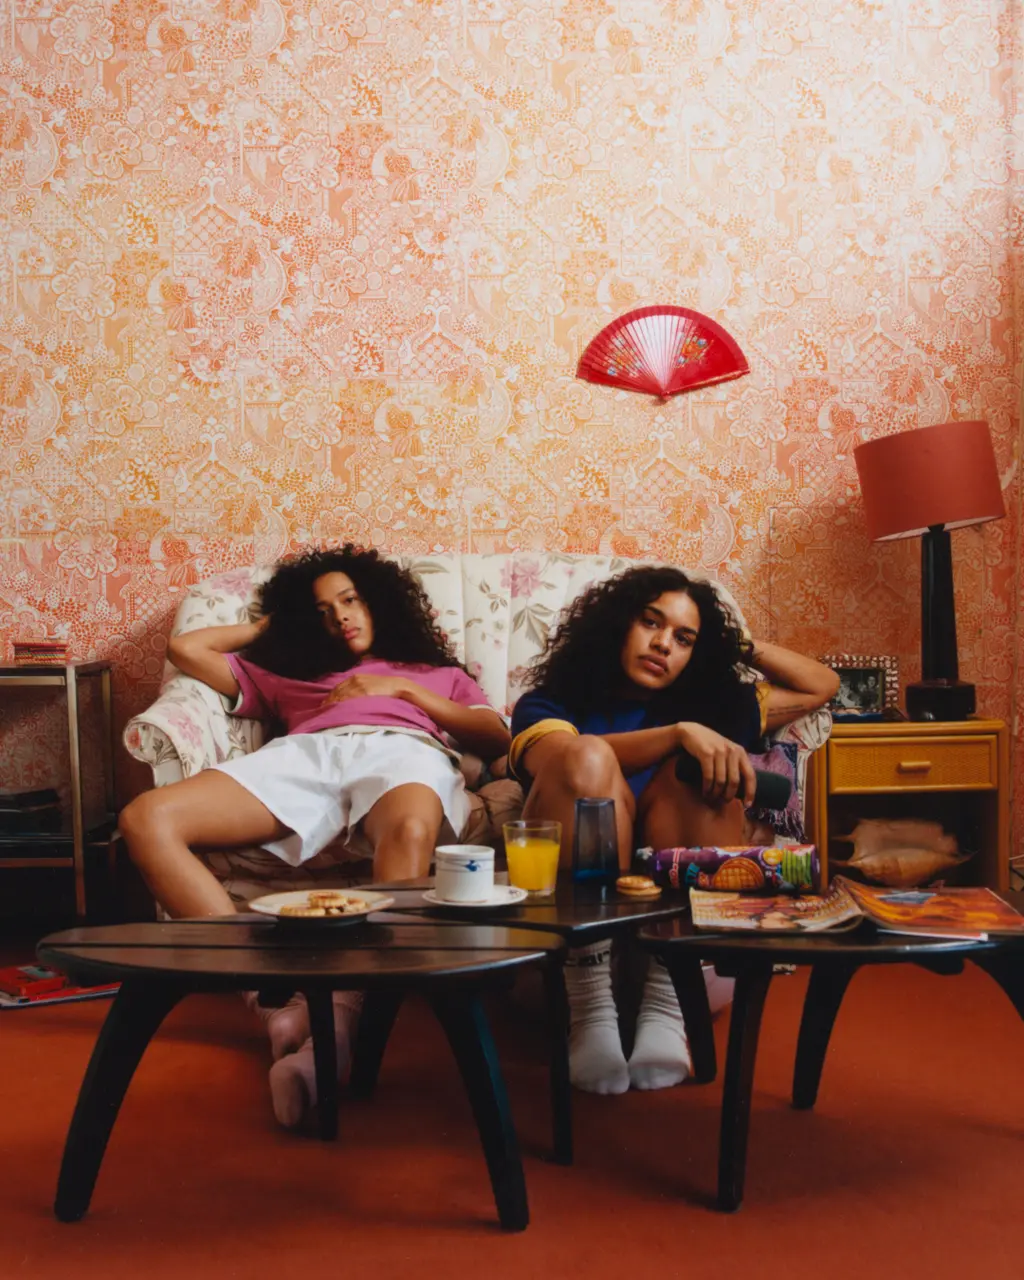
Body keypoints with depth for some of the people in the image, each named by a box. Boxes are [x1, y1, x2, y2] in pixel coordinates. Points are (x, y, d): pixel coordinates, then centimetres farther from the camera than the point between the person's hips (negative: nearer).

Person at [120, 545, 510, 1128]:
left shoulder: (440, 674, 38)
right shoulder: (287, 674, 40)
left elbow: (498, 740, 19)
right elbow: (186, 649, 38)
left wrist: (403, 689, 14)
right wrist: (267, 625, 46)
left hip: (406, 750, -2)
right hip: (304, 754, 3)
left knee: (410, 832, -45)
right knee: (147, 819, -28)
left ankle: (342, 1020, -55)